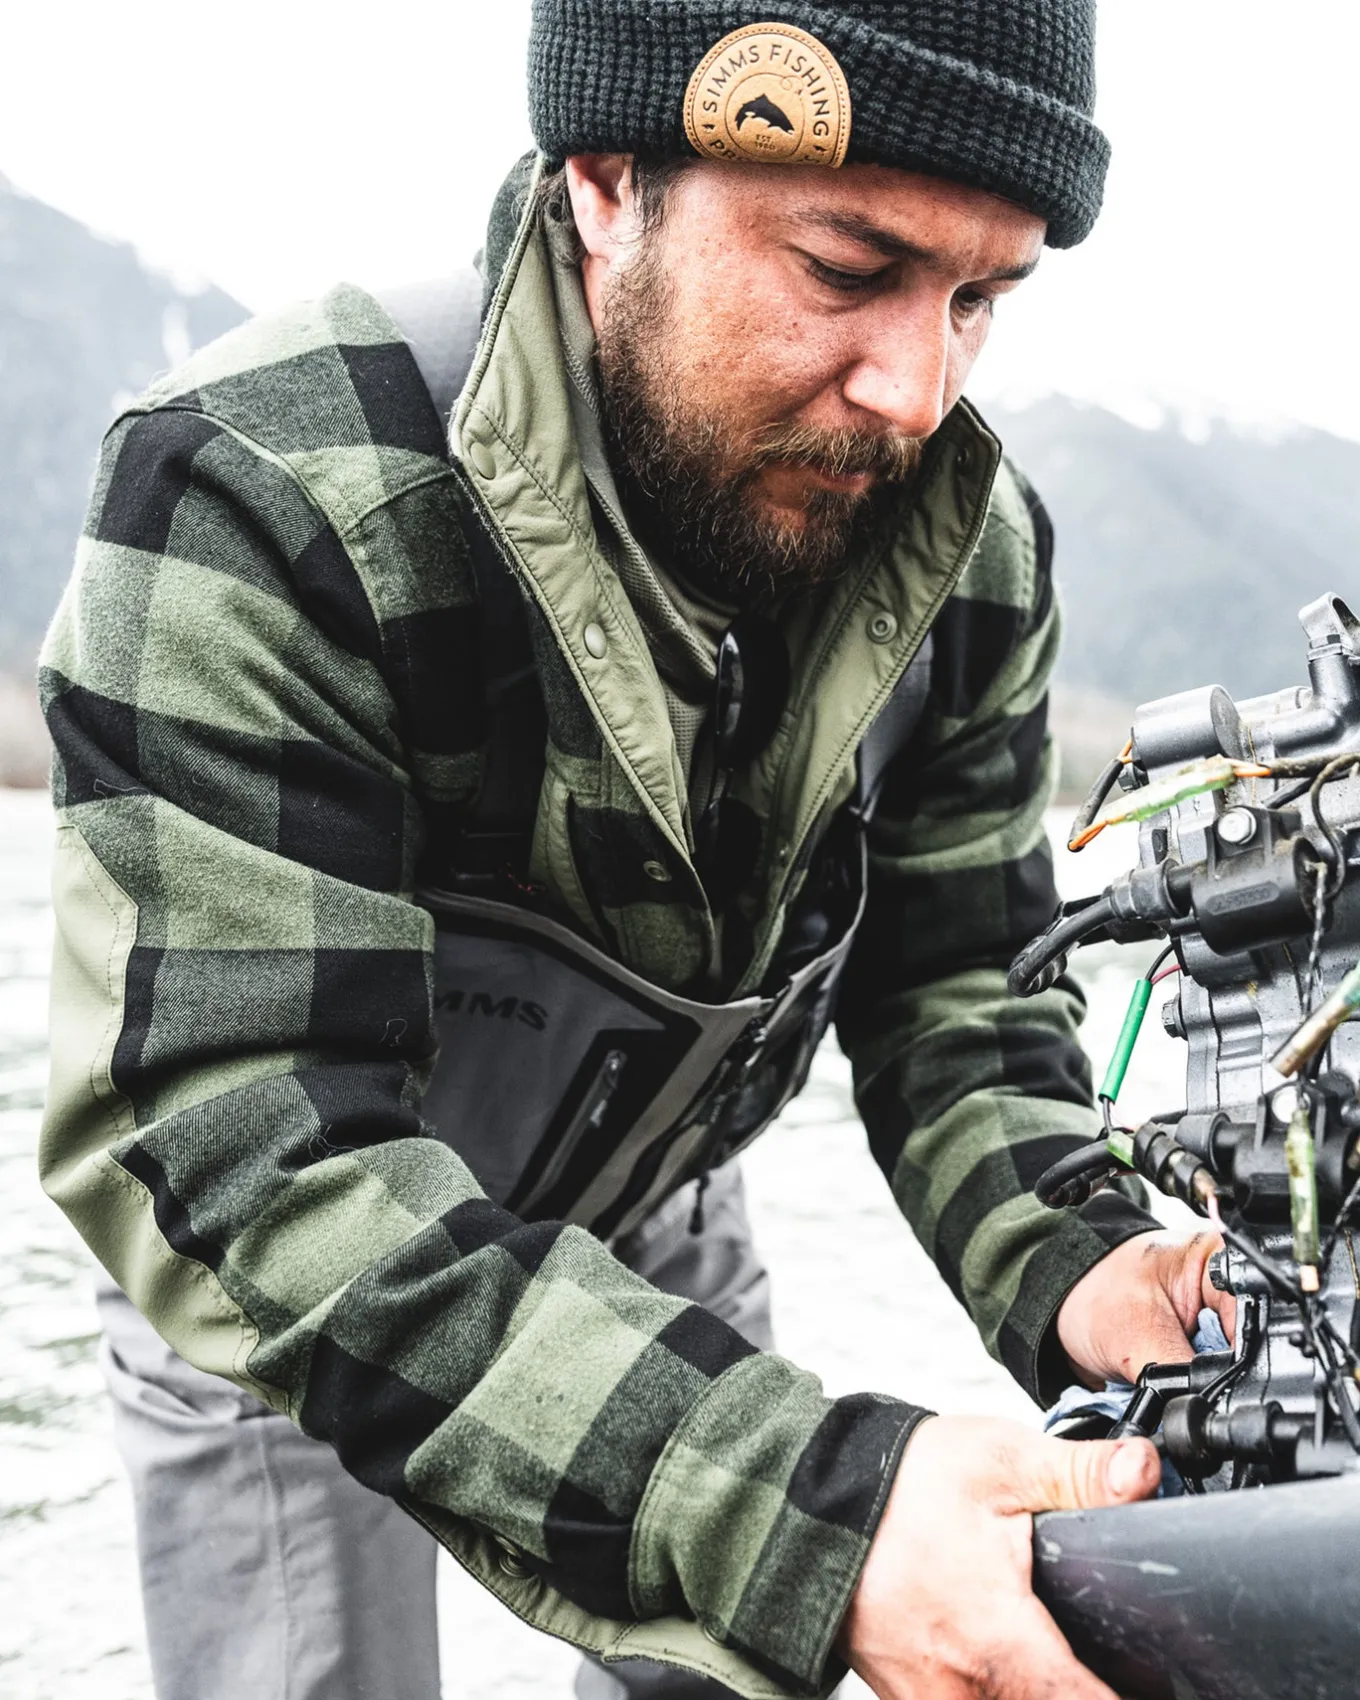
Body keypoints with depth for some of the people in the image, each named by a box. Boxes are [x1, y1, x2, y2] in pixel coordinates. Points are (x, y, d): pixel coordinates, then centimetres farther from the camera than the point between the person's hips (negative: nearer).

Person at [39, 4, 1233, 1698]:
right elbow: (233, 1147, -41)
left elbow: (954, 987, -9)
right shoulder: (259, 490, -35)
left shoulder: (973, 558, -17)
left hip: (657, 1227, 4)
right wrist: (801, 1514, -51)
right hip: (271, 1277, -4)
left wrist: (1065, 1260, -32)